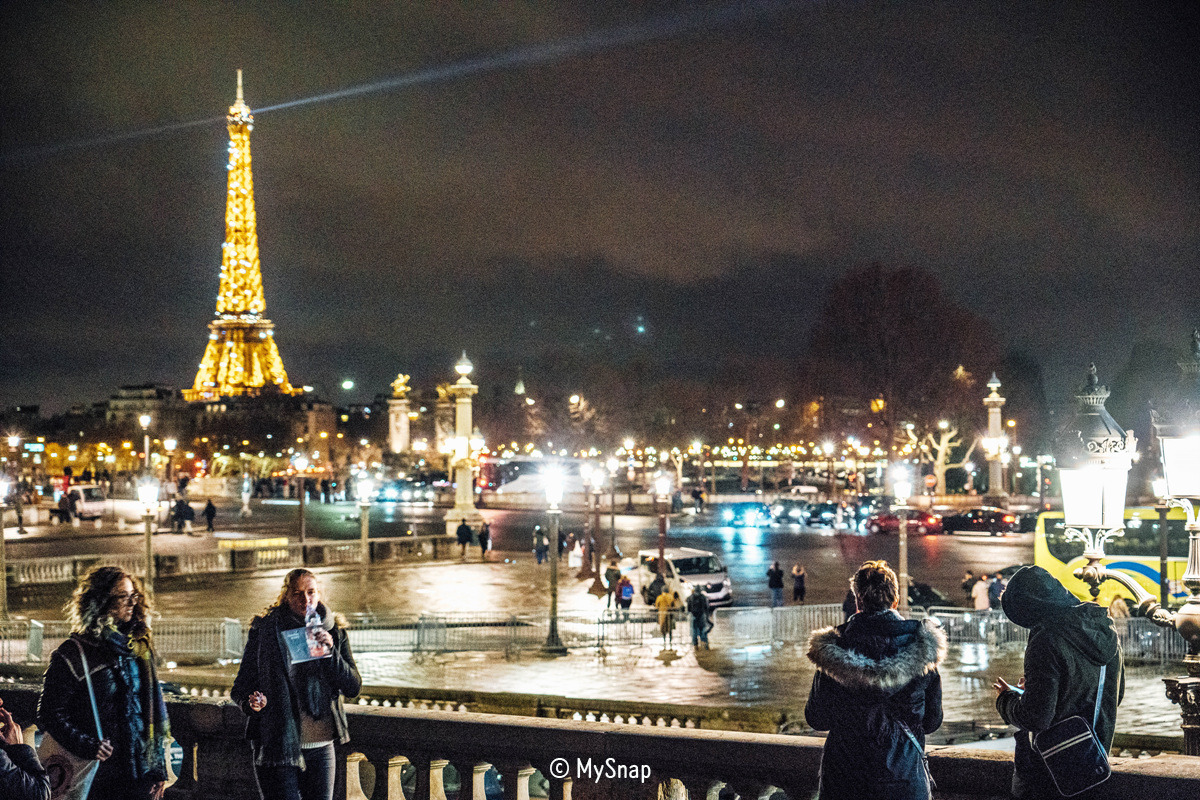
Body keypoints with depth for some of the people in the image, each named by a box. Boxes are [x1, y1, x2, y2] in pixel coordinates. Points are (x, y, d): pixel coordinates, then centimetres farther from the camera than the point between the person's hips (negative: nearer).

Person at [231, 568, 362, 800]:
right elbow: (240, 687, 3)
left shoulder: (334, 632, 7)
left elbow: (353, 687, -1)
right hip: (277, 747, -3)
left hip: (321, 748, 3)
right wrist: (250, 702, -19)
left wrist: (330, 650, -14)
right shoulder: (265, 631, -1)